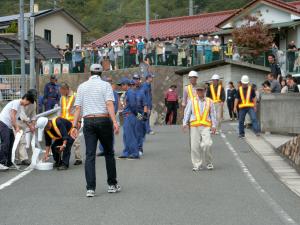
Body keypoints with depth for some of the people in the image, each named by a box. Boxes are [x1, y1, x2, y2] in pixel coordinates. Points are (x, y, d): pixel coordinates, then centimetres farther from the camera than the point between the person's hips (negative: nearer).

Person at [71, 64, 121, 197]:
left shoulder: (82, 87, 11)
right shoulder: (105, 85, 2)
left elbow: (78, 108, 5)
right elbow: (109, 104, -12)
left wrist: (75, 126, 4)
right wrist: (114, 122, -19)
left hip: (88, 121, 2)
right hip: (104, 120, -2)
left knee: (90, 155, -1)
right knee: (109, 153, 11)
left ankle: (90, 188, -8)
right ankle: (112, 184, 16)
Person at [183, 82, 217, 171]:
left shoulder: (209, 102, 11)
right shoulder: (191, 101, 11)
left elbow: (213, 114, 13)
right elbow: (187, 113, 11)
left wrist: (214, 125, 6)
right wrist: (185, 123, 0)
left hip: (206, 126, -1)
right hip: (194, 126, 1)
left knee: (207, 144, -15)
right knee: (195, 146, -1)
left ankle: (208, 163, 4)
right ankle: (197, 165, 9)